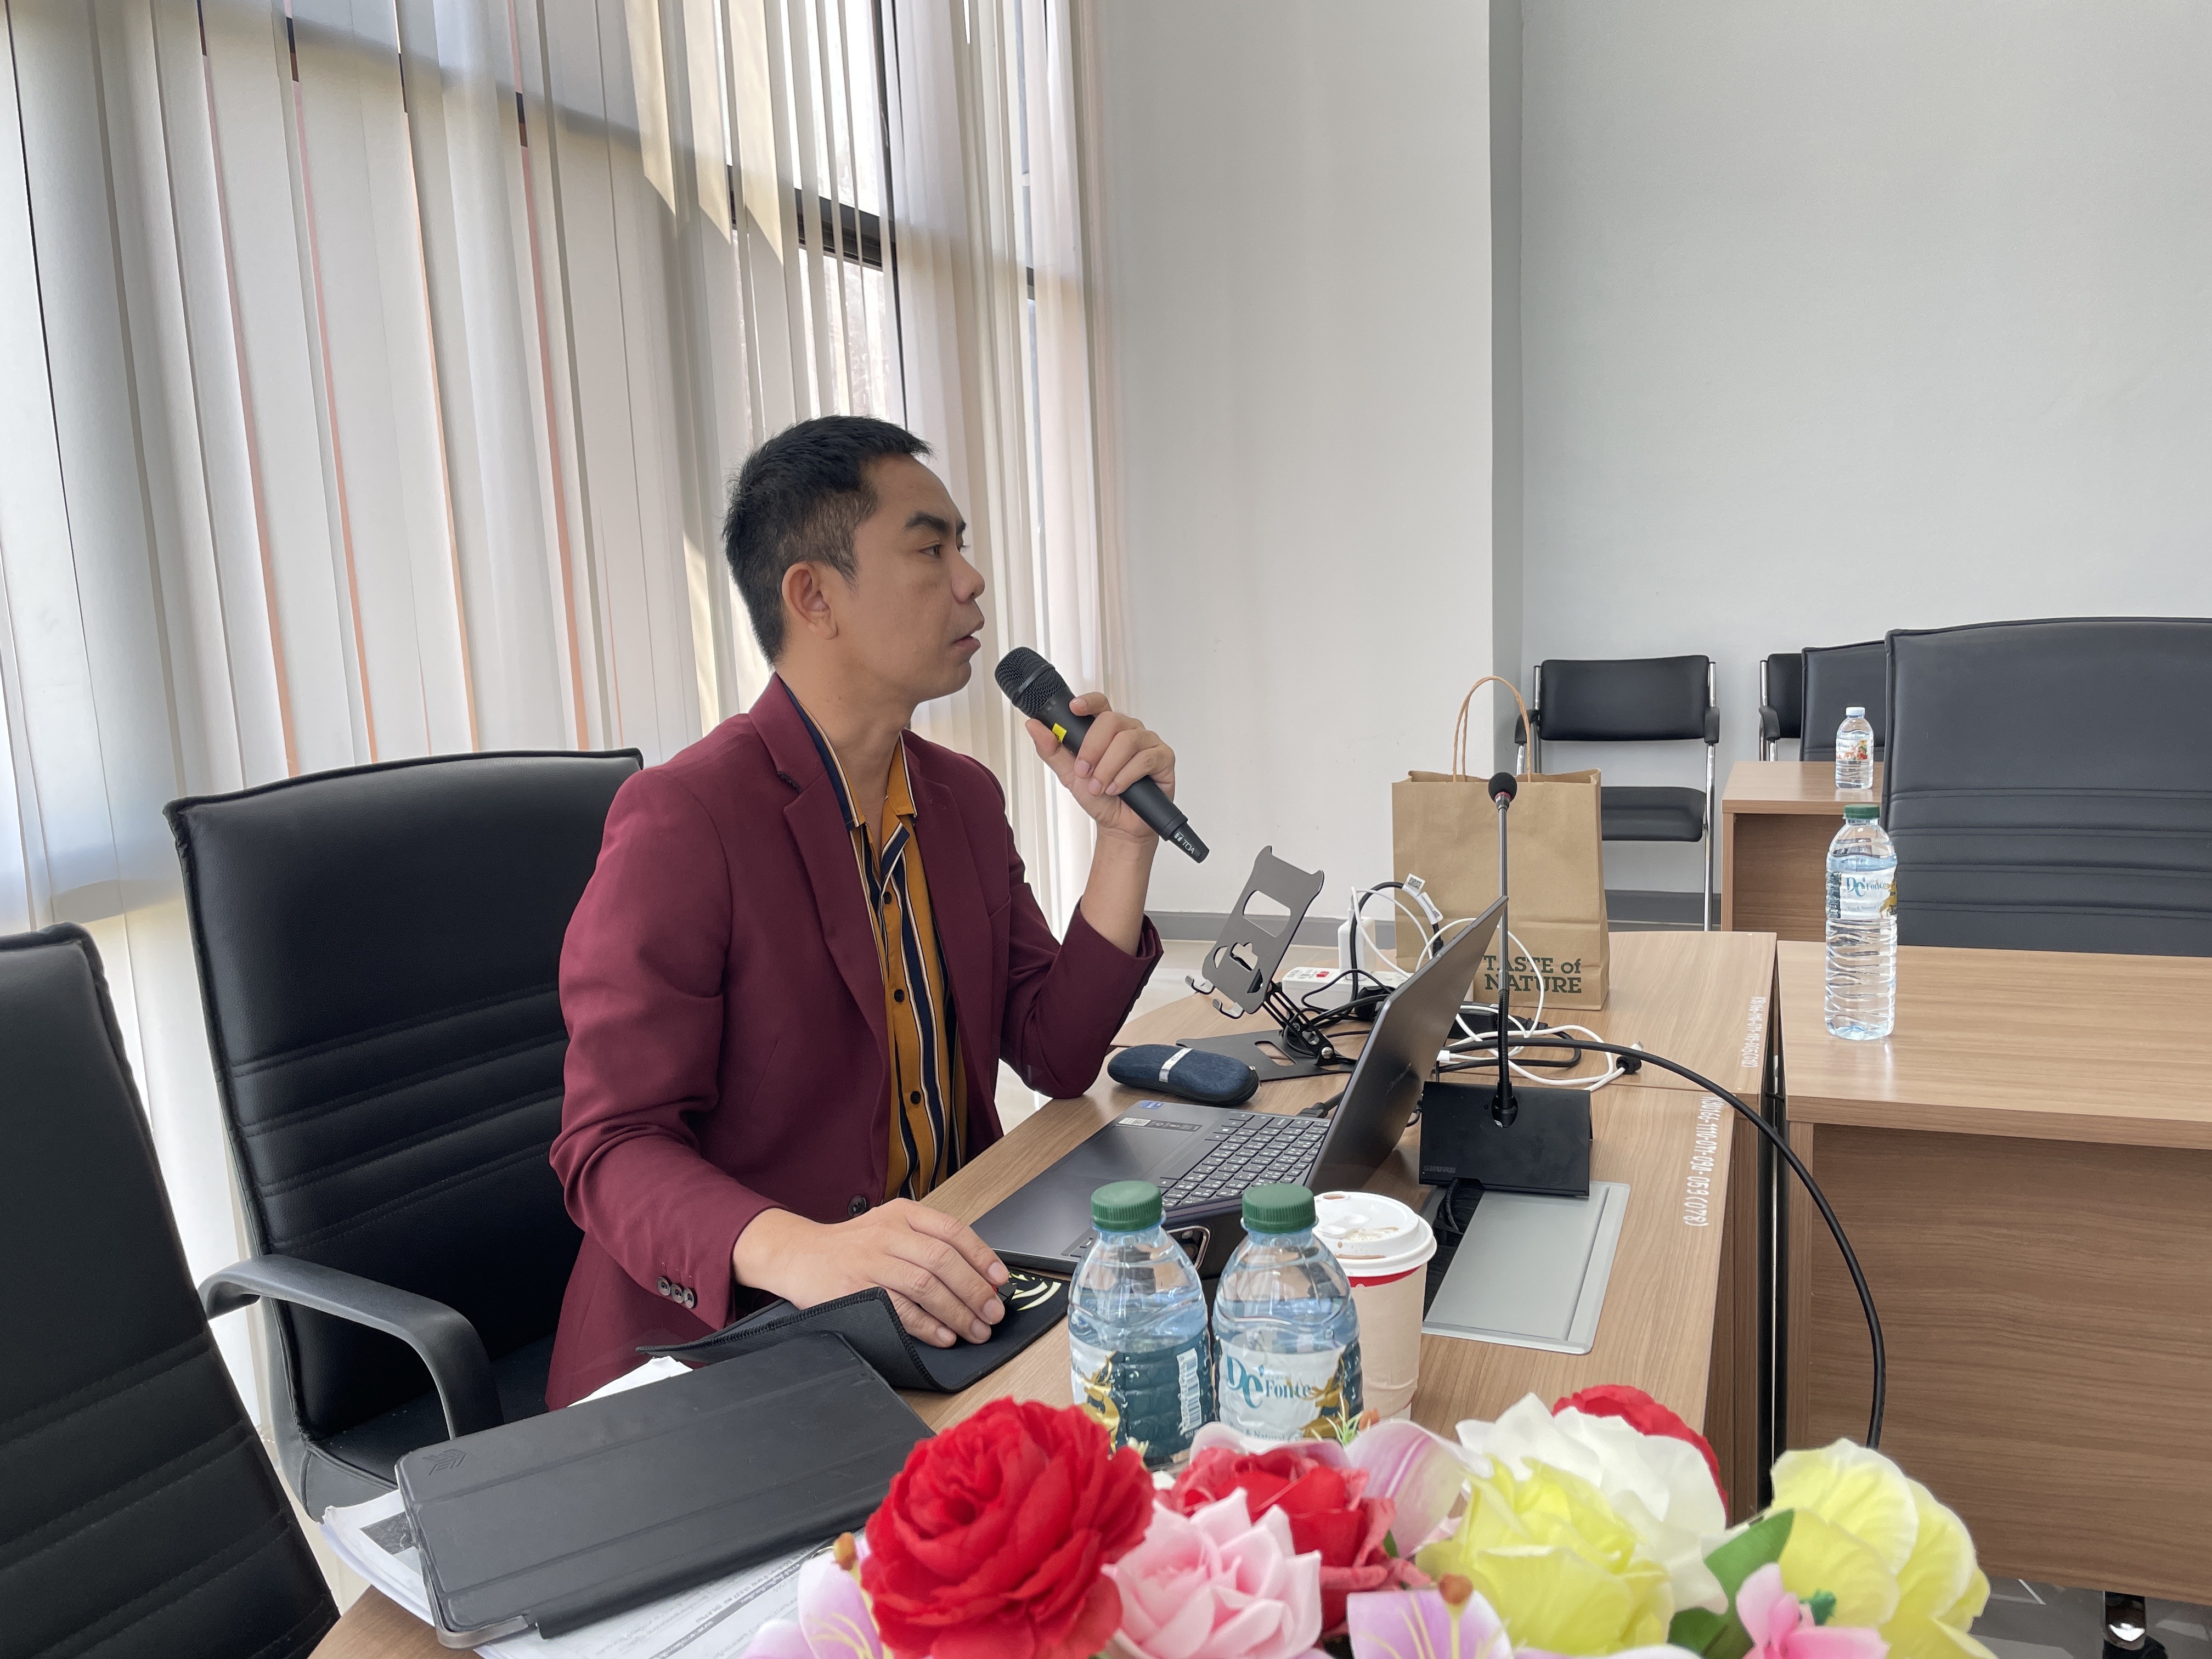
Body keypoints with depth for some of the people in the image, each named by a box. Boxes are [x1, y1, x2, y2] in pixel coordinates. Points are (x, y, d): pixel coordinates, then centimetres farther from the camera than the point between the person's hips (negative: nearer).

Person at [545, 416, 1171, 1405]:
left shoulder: (964, 797, 9)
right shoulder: (680, 823, -15)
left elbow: (1056, 1058, 7)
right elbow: (612, 1150, -18)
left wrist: (1125, 838, -4)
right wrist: (797, 1251, -37)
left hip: (937, 1310, 8)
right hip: (718, 1338, -8)